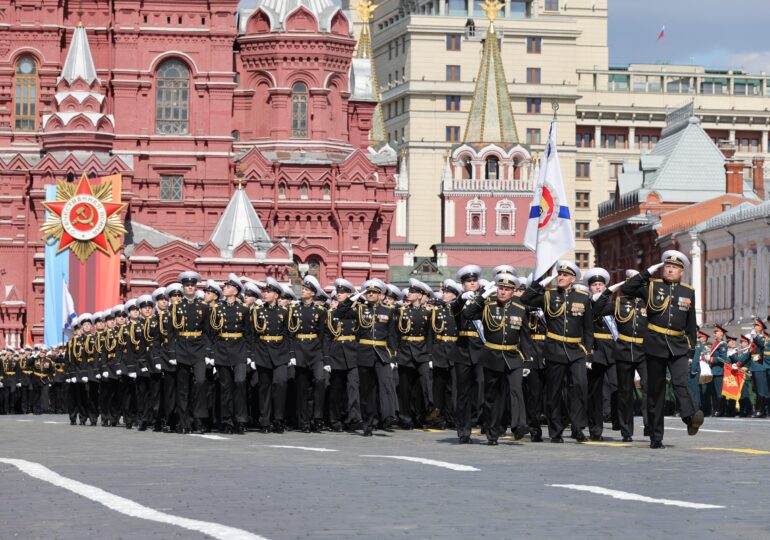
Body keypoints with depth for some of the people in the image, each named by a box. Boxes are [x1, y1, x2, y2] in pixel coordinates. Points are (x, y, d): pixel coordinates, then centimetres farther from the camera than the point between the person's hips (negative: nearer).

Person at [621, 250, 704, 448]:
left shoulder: (688, 292, 10)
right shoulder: (652, 286, 6)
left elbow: (691, 325, 13)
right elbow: (626, 289, -5)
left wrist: (691, 351, 10)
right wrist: (648, 272, -4)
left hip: (679, 346, 0)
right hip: (655, 345, 0)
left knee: (681, 383, -23)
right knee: (655, 391, 2)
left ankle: (690, 417, -44)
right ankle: (656, 438, 5)